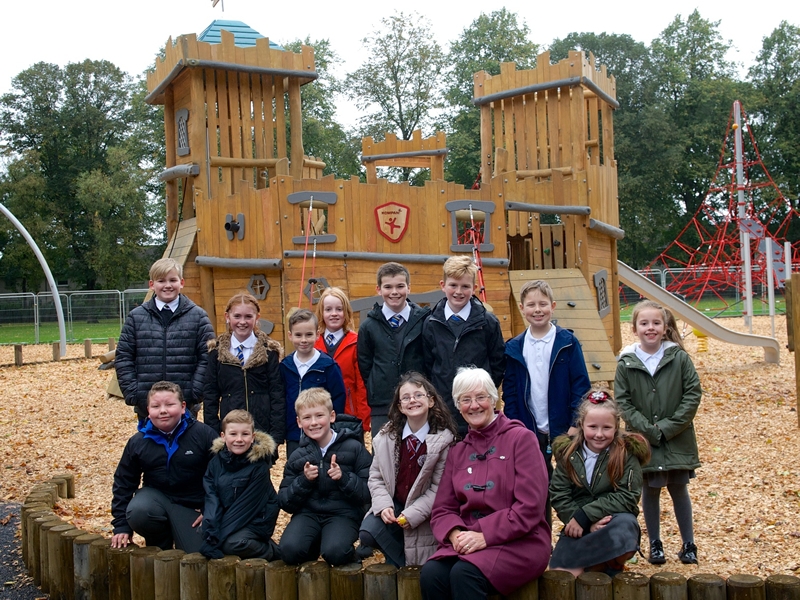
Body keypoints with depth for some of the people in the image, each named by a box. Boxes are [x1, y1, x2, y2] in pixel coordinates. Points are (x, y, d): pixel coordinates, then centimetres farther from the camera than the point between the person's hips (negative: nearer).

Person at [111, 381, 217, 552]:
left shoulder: (203, 434, -12)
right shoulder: (138, 442, -3)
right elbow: (123, 483, 6)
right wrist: (121, 526, 1)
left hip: (192, 506, -2)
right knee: (137, 512, -32)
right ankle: (160, 545, 1)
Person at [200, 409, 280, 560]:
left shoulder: (259, 465, -18)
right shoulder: (216, 461, -3)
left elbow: (247, 504, -20)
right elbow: (211, 497, -9)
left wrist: (218, 536, -24)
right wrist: (211, 524, -27)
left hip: (255, 520, -6)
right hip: (226, 517, 6)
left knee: (233, 543, -30)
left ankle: (274, 552, -3)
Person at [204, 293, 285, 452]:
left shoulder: (269, 351, 1)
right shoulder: (217, 351, 6)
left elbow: (278, 395, -1)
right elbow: (210, 396, 7)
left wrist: (277, 435, -7)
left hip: (262, 429, -1)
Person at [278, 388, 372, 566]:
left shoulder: (354, 448, -1)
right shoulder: (297, 457, 10)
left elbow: (367, 493, -4)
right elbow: (285, 503, 7)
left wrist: (344, 478, -20)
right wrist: (304, 481, -11)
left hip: (343, 513, -3)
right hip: (308, 514, 3)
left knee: (334, 552, -32)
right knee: (290, 550, -26)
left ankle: (348, 551, 3)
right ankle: (316, 545, 7)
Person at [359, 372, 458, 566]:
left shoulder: (444, 439, -14)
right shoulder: (386, 436, -1)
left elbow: (439, 488, -13)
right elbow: (376, 476, 2)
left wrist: (413, 514, -22)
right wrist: (383, 506, -15)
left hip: (423, 513, -3)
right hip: (393, 506, 4)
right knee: (367, 532, -21)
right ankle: (402, 562, 5)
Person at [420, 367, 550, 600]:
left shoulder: (521, 438, -4)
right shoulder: (457, 451, 13)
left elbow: (530, 507, -12)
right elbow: (443, 509, 10)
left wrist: (485, 536, -18)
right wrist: (455, 533, -13)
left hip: (519, 543, -4)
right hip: (467, 542, 5)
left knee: (464, 574, -32)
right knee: (431, 574, -25)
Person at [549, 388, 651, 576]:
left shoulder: (627, 453, -2)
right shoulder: (568, 452, 3)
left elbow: (627, 497, -10)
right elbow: (558, 496, -3)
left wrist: (585, 516, -19)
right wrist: (588, 524, -19)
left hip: (616, 520, -1)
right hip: (580, 527, 1)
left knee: (625, 525, -38)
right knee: (556, 566, -26)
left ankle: (575, 565, -28)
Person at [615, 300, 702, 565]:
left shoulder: (679, 358, -7)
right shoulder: (626, 363, -6)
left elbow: (693, 395, -8)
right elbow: (623, 403, -6)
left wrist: (668, 427, -13)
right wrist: (649, 430, -14)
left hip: (677, 440, 0)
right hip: (644, 441, 0)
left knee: (679, 490, 11)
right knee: (650, 491, 10)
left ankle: (688, 544, 26)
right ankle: (655, 544, 24)